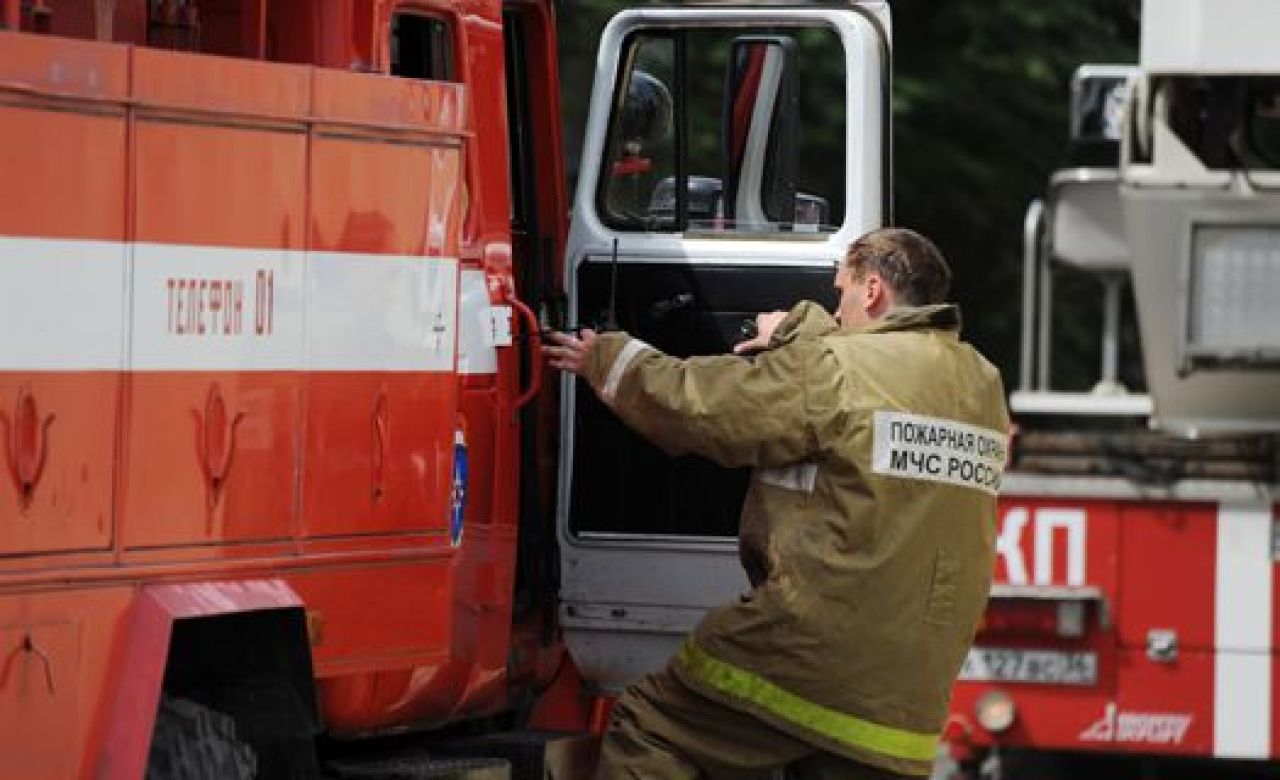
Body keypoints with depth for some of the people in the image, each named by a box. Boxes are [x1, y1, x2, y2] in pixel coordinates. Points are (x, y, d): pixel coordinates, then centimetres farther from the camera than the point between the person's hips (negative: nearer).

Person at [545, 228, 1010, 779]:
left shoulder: (835, 369, -9)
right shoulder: (983, 387, 10)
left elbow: (697, 407, 0)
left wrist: (605, 361, 16)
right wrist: (799, 335, 39)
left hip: (807, 650, -6)